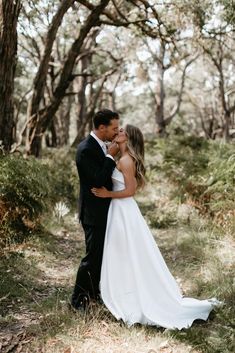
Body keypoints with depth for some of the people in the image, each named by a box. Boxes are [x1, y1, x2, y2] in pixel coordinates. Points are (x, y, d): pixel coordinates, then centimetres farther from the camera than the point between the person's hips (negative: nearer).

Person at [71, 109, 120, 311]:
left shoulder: (101, 145, 8)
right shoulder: (86, 149, -21)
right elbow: (99, 180, -26)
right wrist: (111, 156, -21)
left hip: (104, 210, 10)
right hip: (94, 212, -10)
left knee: (101, 254, 19)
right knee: (93, 256, -2)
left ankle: (93, 291, 34)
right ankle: (78, 298, 12)